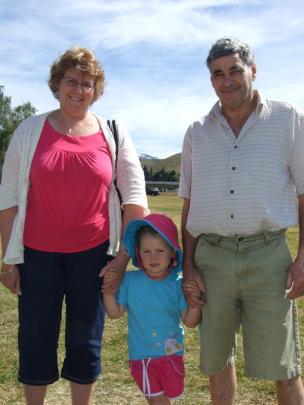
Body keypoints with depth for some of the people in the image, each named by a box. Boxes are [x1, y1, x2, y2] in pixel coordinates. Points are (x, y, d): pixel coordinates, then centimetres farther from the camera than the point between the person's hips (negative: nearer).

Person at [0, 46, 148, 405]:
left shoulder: (113, 134, 2)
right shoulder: (30, 131, 1)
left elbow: (134, 196, 2)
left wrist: (124, 255, -4)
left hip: (93, 254, 0)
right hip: (38, 254, 0)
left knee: (86, 340, 12)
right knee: (36, 340, 10)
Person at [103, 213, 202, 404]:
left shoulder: (178, 283, -12)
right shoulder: (129, 280, -9)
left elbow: (190, 321, -10)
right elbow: (115, 312, -2)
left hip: (171, 352, 0)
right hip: (142, 355, 0)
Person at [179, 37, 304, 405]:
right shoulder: (197, 132, 11)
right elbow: (189, 203, 12)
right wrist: (188, 264, 6)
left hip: (267, 255, -2)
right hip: (211, 257, 3)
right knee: (216, 360, 15)